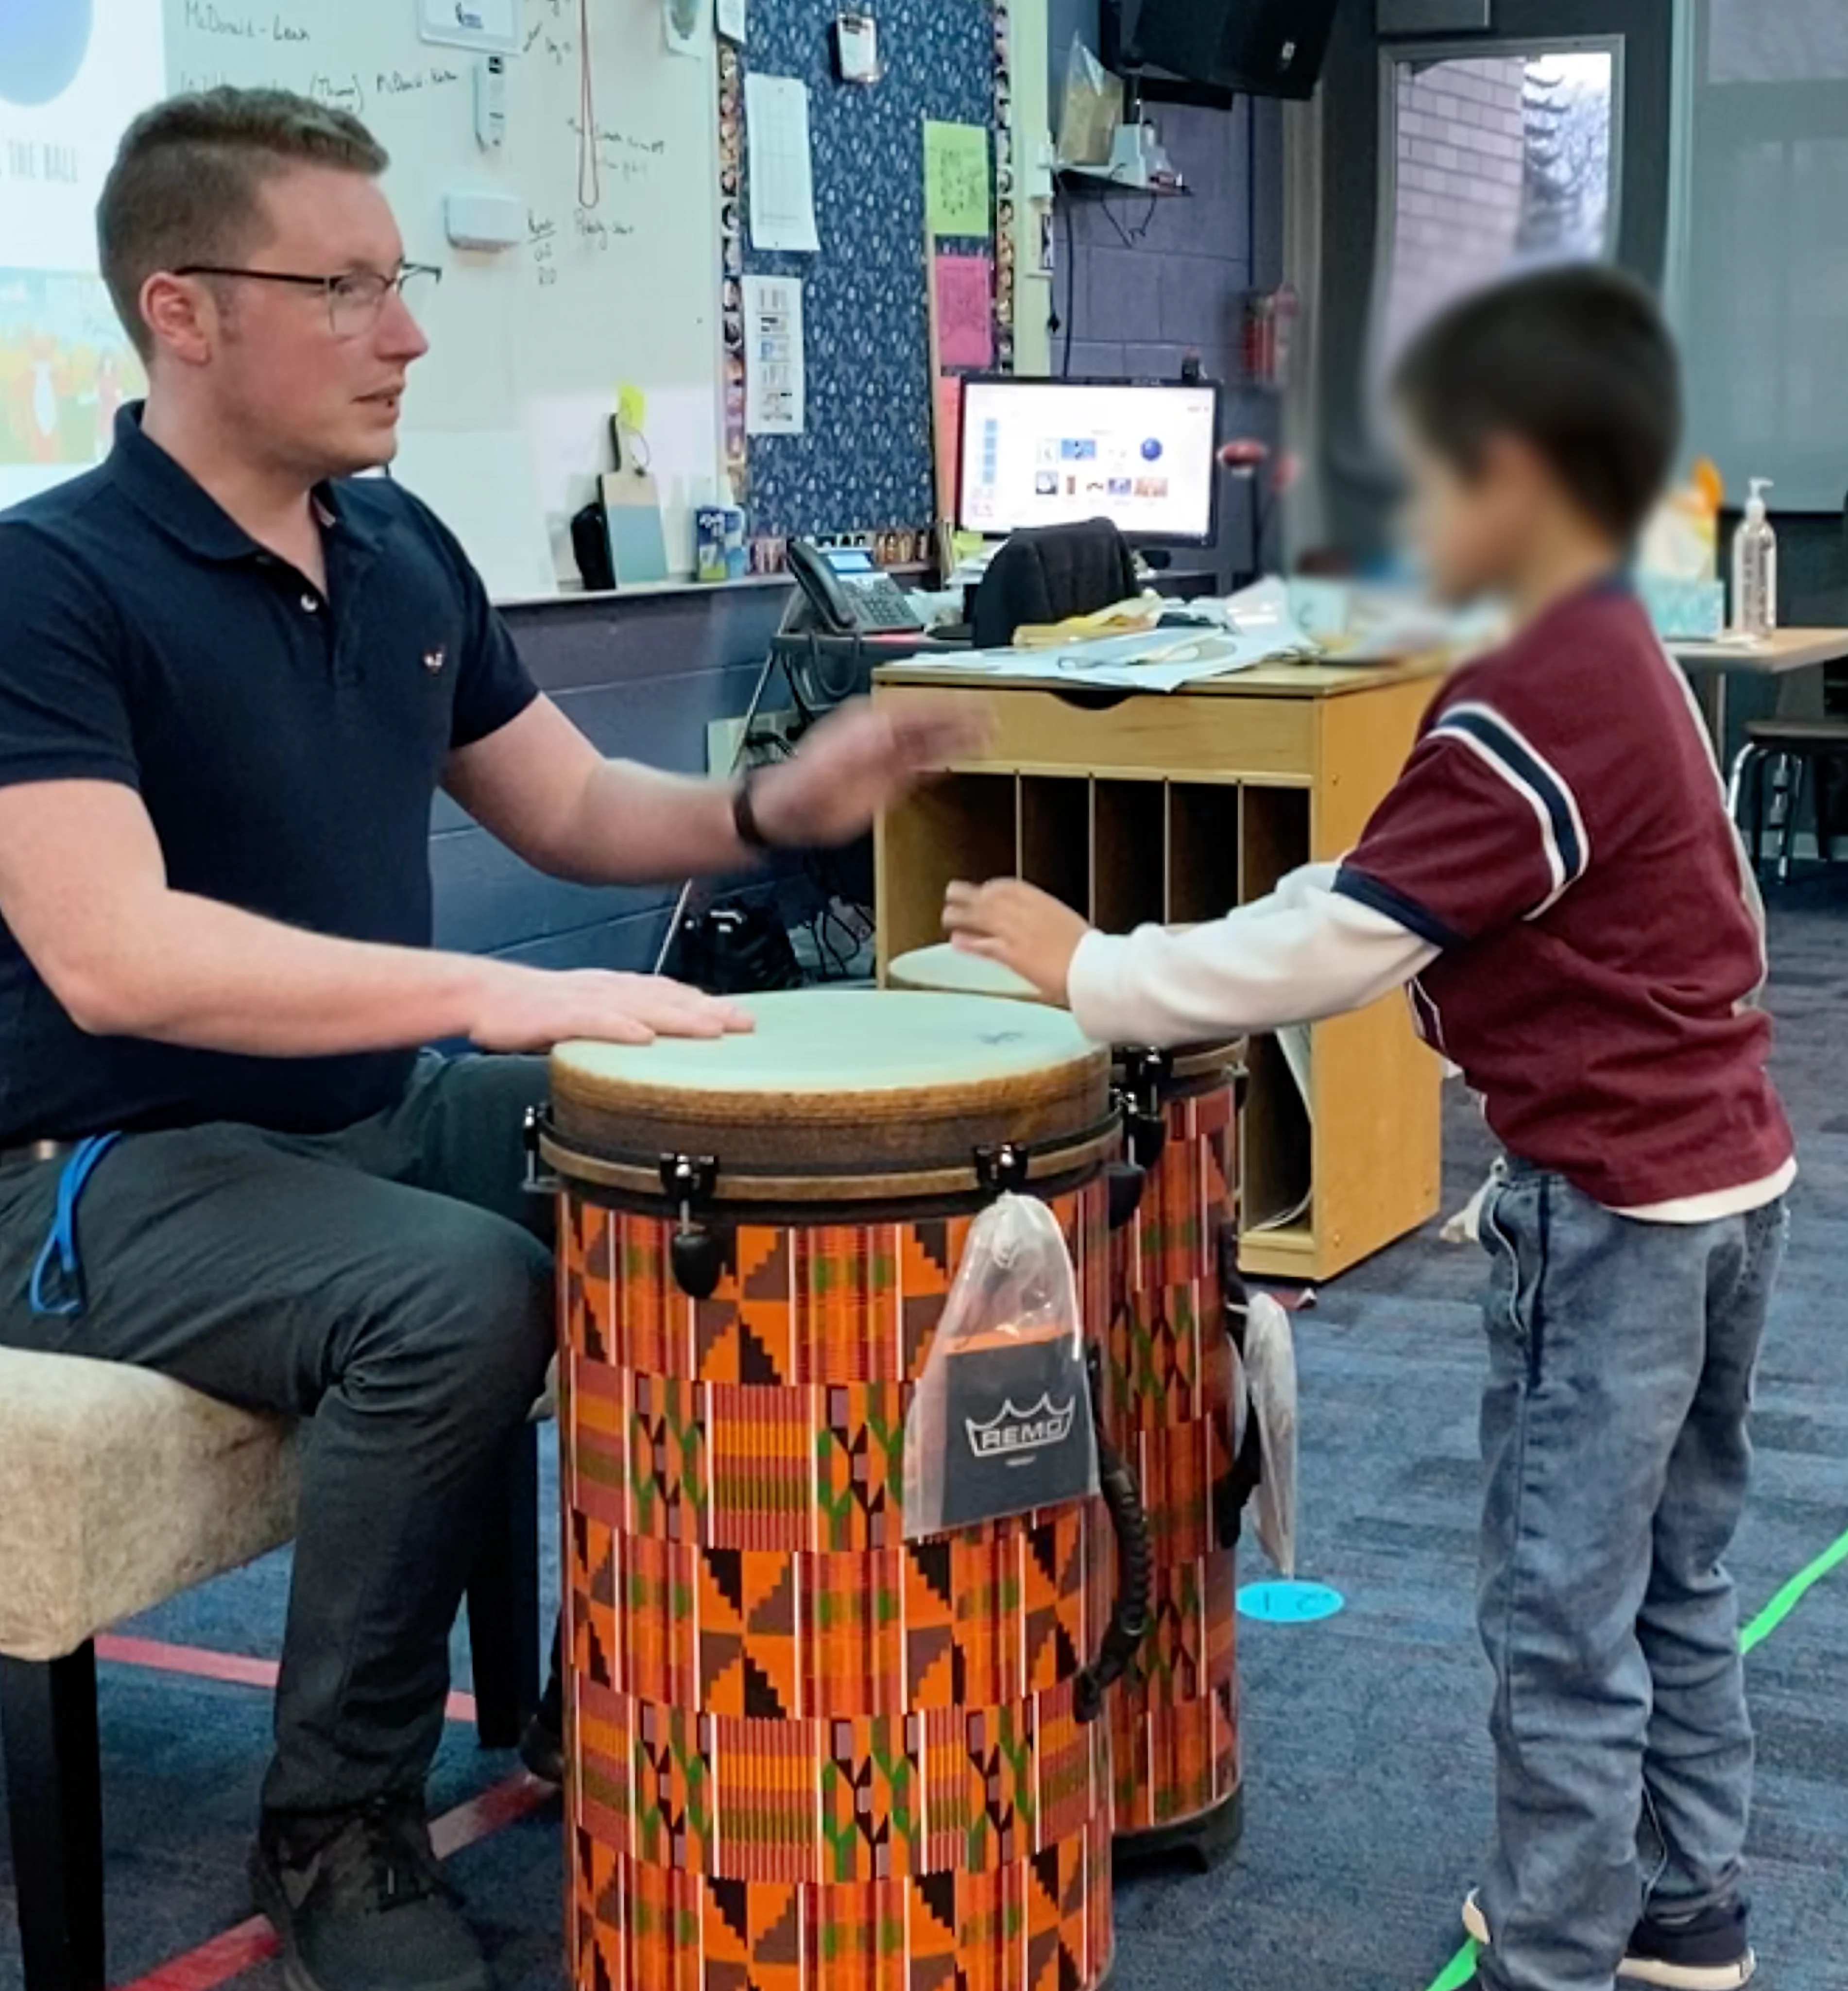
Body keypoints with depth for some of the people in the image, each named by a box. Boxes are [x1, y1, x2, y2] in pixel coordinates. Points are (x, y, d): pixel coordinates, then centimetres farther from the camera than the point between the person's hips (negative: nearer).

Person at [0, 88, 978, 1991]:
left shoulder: (402, 550, 4)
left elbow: (574, 808, 14)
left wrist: (772, 808, -7)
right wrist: (496, 995, -38)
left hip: (380, 1113, 8)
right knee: (458, 1290, -32)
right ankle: (336, 1825, -11)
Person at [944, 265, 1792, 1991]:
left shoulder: (1522, 711, -21)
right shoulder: (1629, 663, 10)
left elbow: (1329, 953, -22)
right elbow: (1389, 893, 15)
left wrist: (1090, 973, -13)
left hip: (1614, 1209, -10)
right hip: (1721, 1177, 10)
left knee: (1561, 1620, -1)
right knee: (1675, 1586, 20)